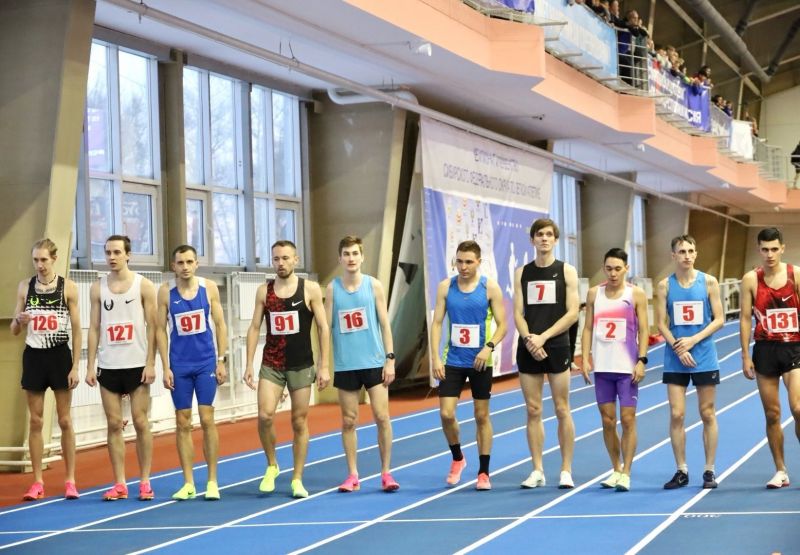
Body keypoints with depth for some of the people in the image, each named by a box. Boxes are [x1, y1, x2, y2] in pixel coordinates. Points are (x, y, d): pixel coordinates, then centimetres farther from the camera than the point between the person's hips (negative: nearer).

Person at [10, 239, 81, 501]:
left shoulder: (67, 287, -3)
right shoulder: (24, 286, 4)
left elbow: (76, 330, -2)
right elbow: (14, 331, 8)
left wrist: (75, 366, -7)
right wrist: (18, 320, -15)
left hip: (60, 356, -2)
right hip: (34, 356, 2)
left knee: (65, 421, 4)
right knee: (35, 421, 4)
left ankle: (70, 481, 12)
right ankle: (37, 482, 10)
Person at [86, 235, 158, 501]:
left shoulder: (143, 285, 0)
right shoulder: (98, 288, 8)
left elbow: (152, 325, -2)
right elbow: (94, 328, 8)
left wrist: (150, 363, -9)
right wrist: (91, 365, 2)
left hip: (137, 365, -3)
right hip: (108, 366, 3)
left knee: (140, 422, 0)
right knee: (114, 424, 3)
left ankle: (145, 482, 7)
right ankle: (119, 484, 7)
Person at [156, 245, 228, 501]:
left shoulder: (209, 288, -1)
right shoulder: (165, 292, -2)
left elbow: (220, 324, 4)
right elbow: (161, 330, 0)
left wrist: (221, 360, -1)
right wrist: (165, 367, -4)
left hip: (206, 363, 0)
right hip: (179, 366, 0)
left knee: (207, 419, -2)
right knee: (183, 423, 3)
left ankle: (212, 482, 6)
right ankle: (188, 483, 10)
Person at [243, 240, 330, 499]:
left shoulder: (310, 289, -3)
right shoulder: (264, 290, 4)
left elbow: (323, 328, -2)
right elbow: (254, 327, 6)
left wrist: (324, 366, -7)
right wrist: (249, 365, -2)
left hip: (301, 366, -1)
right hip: (271, 365, 1)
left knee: (299, 422, 4)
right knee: (265, 415, -14)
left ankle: (297, 479, 14)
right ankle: (271, 466, 9)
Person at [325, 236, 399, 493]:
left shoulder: (374, 285, 1)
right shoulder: (332, 289, 3)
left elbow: (384, 323, 2)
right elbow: (327, 326, 4)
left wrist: (390, 358, -4)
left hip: (374, 362, -1)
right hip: (345, 365, 1)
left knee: (382, 417, -3)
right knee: (348, 421, 5)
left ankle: (386, 473, 7)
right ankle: (352, 475, 13)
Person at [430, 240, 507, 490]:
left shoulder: (490, 287, -4)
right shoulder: (446, 286, 2)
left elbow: (502, 324, -4)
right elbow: (437, 322, 2)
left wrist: (489, 347, -21)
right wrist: (436, 357, -7)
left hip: (480, 362, -1)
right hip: (452, 361, 1)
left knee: (482, 416, 6)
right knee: (446, 414, -6)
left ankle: (483, 472, 15)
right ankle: (457, 459, 20)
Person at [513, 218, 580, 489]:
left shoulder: (566, 271, 2)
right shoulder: (522, 273, 9)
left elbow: (572, 313, -5)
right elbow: (518, 314, 5)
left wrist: (543, 337, -13)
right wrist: (529, 339, -13)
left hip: (557, 347, -2)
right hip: (528, 349, 2)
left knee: (562, 410, 0)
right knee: (533, 411, 4)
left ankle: (566, 471, 6)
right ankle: (537, 471, 9)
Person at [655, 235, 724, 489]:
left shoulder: (708, 282, -1)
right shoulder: (665, 285, 0)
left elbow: (719, 319, -3)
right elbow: (661, 323, 0)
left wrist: (693, 340, -13)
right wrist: (678, 348, -14)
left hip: (705, 357, -1)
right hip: (675, 360, 1)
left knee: (707, 414, 5)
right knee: (676, 414, -1)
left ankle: (709, 470, 13)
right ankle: (681, 471, 9)